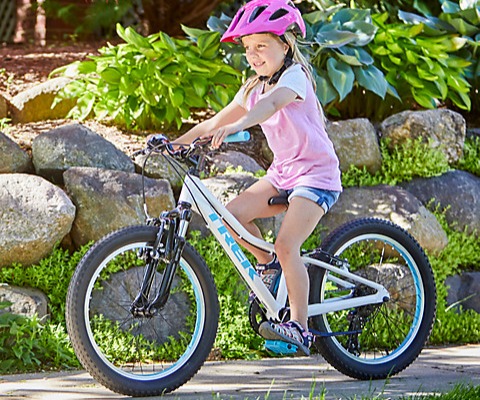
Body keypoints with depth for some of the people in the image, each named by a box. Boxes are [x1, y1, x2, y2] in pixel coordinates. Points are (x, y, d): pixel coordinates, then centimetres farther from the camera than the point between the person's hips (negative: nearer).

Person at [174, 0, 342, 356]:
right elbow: (218, 120, 11)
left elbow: (272, 103, -38)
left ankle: (300, 327, -15)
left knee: (286, 245, -22)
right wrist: (176, 142, -1)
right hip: (282, 172, 8)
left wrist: (235, 127, -56)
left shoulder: (294, 76, -16)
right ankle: (268, 264, 12)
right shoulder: (254, 87, 9)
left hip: (316, 173, -8)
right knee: (232, 214, -12)